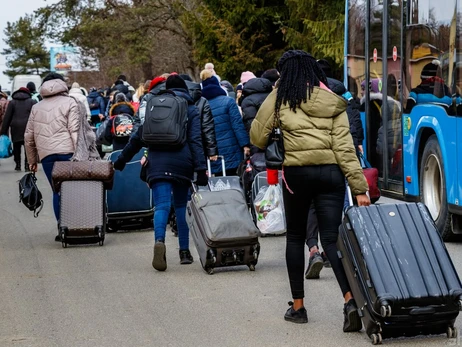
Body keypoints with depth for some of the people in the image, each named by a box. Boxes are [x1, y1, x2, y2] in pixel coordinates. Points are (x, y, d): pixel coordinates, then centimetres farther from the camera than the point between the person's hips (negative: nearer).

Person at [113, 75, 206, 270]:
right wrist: (201, 168, -9)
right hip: (182, 164, 0)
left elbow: (138, 137, 18)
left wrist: (122, 159, 27)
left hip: (158, 163, 0)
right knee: (181, 205, 13)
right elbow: (196, 141, -3)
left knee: (162, 206, -8)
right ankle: (184, 251, 13)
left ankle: (159, 241, -35)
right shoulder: (191, 110, 9)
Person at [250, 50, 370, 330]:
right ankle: (350, 299, -19)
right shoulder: (333, 102, 7)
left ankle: (298, 306, 18)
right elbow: (345, 147, -1)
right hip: (331, 172, 2)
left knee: (296, 237, 14)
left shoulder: (280, 97, 1)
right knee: (332, 239, 1)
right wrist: (360, 188, -3)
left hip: (297, 173, -2)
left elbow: (257, 137, 6)